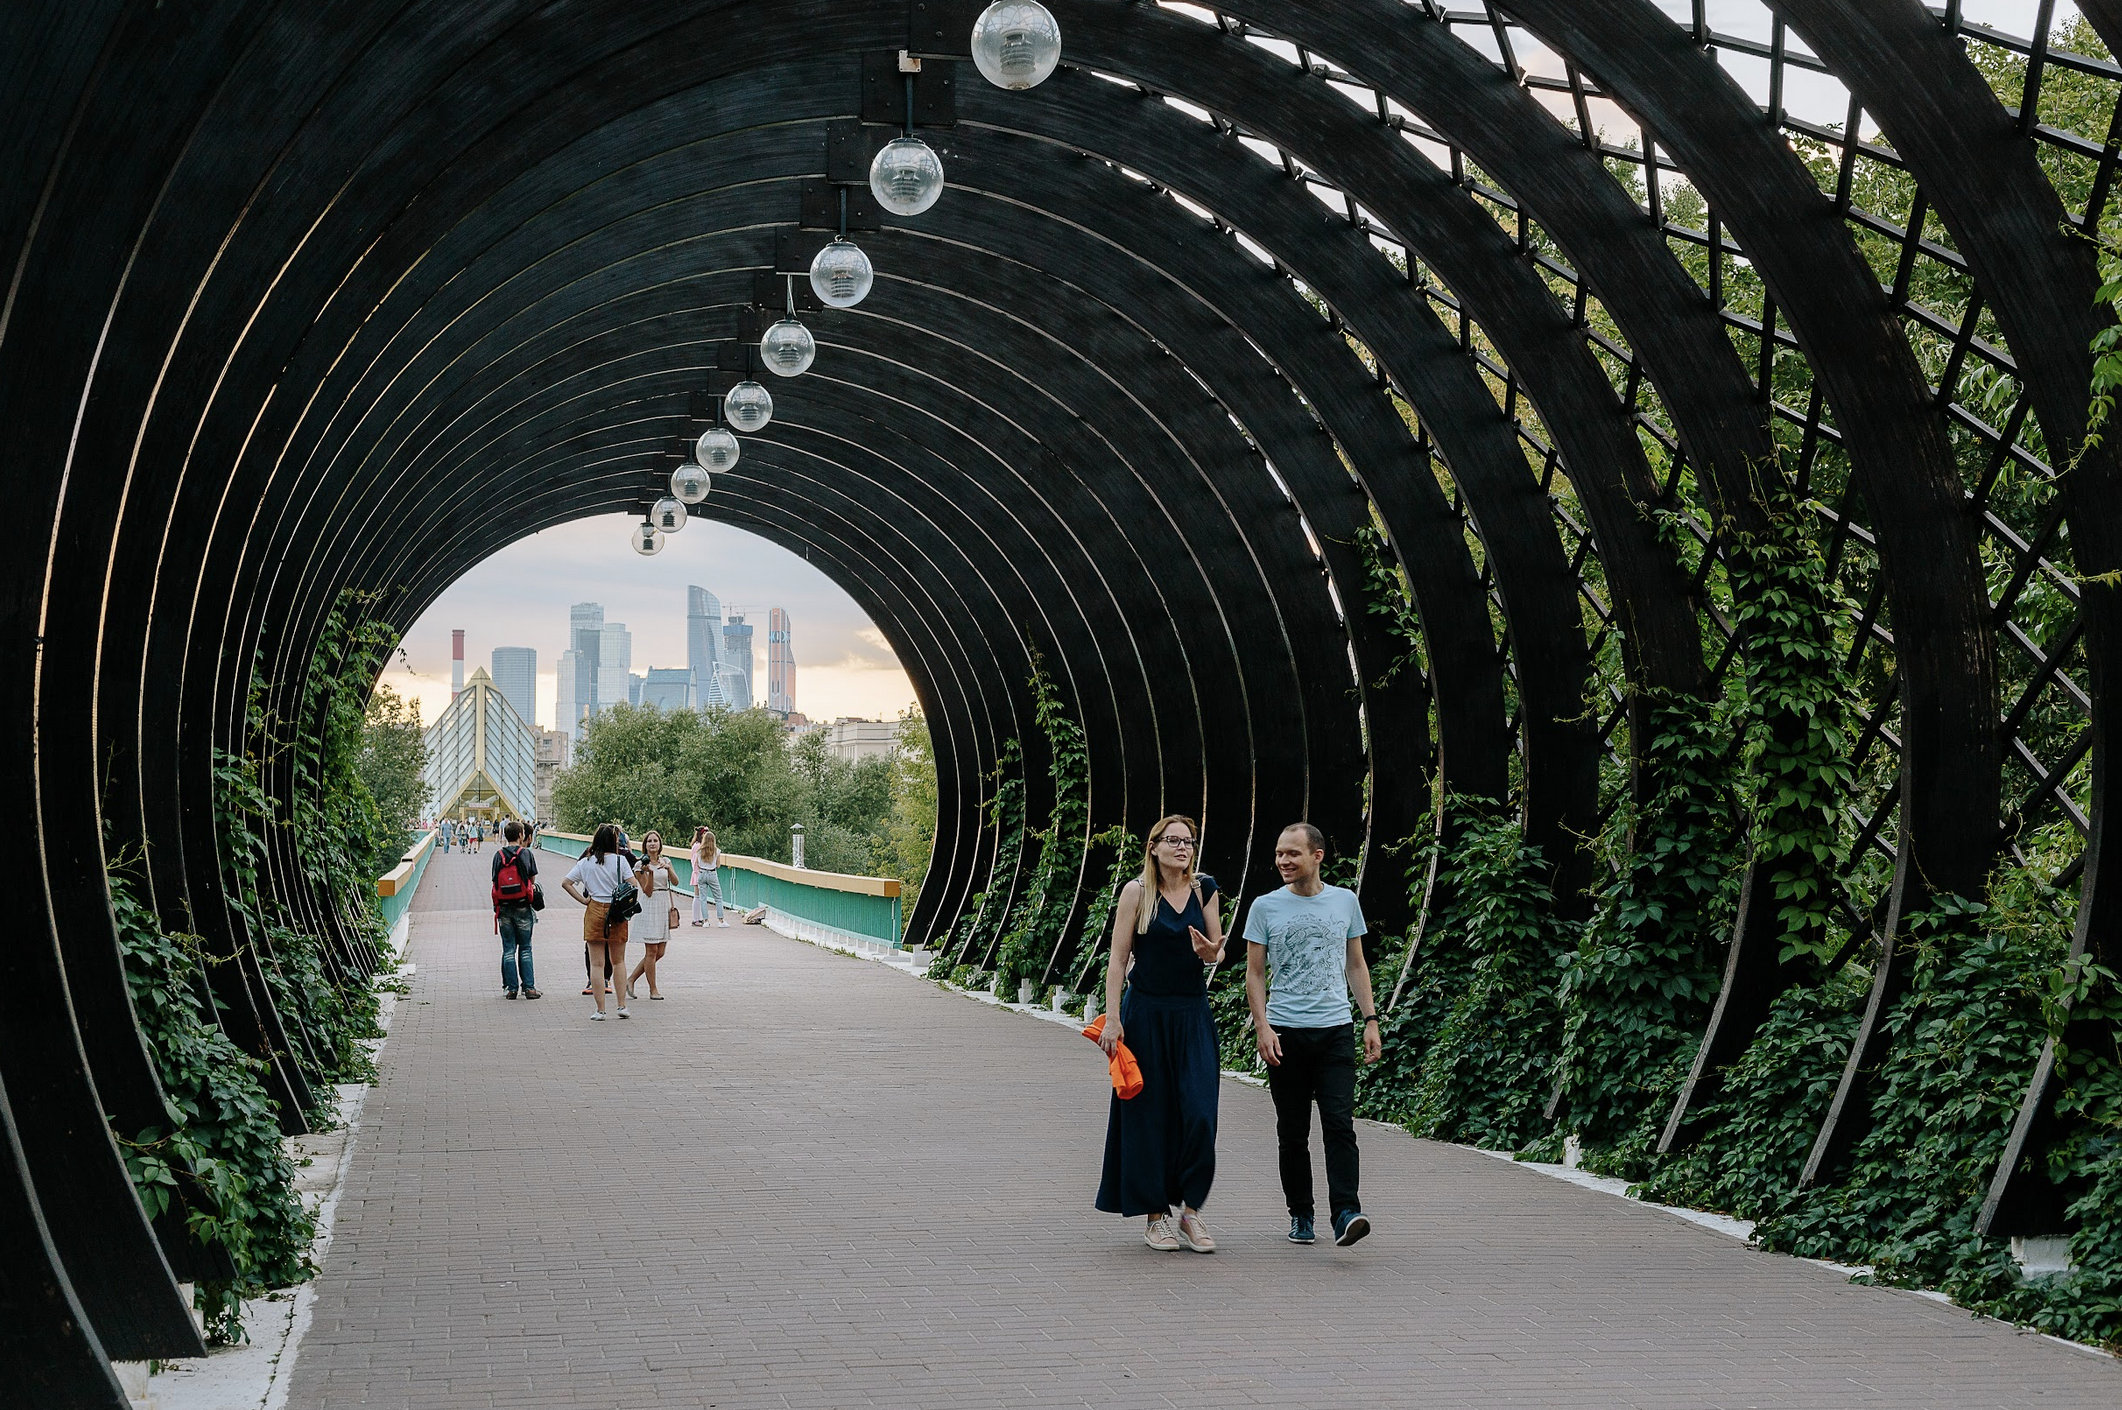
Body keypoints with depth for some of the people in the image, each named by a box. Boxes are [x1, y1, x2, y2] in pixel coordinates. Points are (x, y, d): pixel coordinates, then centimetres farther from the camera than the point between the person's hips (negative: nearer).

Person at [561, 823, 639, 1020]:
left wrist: (583, 900, 1)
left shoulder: (586, 862, 2)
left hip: (594, 910, 0)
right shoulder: (620, 860, -5)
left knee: (597, 963, 3)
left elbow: (566, 883, -2)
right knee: (618, 961, 14)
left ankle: (600, 1009, 1)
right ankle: (622, 1005, 10)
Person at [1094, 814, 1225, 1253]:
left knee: (1199, 1113, -6)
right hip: (1146, 1013, -3)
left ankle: (1191, 1211, 6)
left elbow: (1217, 952, 11)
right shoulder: (1137, 892, -3)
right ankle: (1154, 1215, 11)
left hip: (1193, 1015, 3)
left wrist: (1208, 950, -13)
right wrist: (1112, 1018, -11)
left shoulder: (1203, 889, 6)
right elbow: (1117, 959, -4)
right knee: (1149, 1114, 1)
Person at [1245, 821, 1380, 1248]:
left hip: (1335, 1030, 0)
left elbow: (1356, 965, 14)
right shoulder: (1265, 907, 3)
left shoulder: (1345, 901, 8)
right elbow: (1254, 973, 3)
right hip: (1284, 1032, 0)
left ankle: (1345, 1214, -19)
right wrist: (1262, 1027, -9)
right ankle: (1300, 1215, 17)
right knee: (1293, 1132, 5)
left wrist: (1371, 1020, 7)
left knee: (1339, 1125, -12)